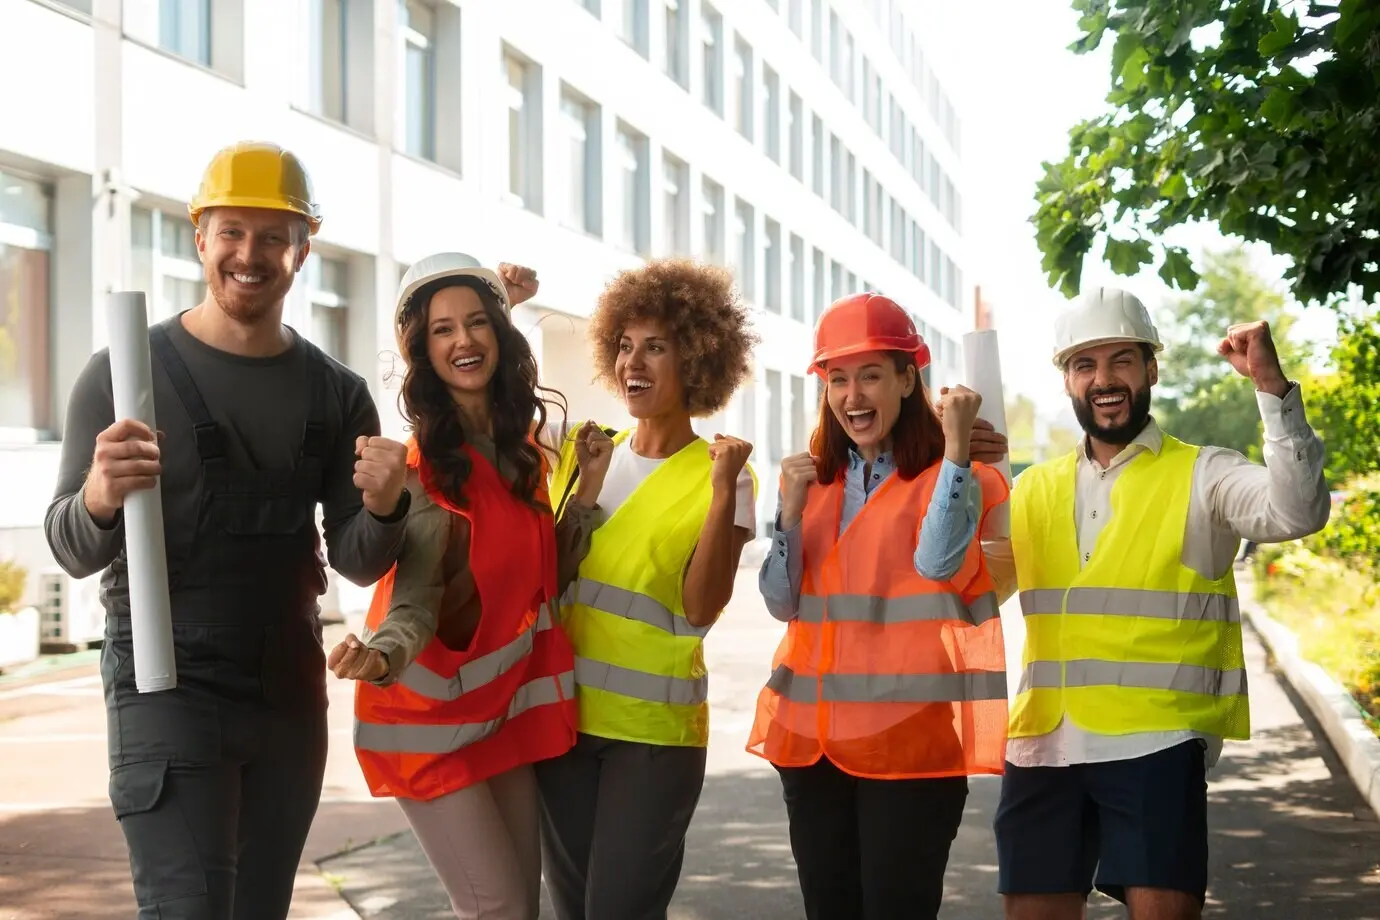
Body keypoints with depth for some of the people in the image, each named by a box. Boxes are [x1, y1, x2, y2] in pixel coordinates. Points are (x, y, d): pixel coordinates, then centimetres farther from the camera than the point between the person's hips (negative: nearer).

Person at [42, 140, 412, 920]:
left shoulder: (337, 393, 4)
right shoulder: (124, 371, -6)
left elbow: (360, 565, 4)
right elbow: (74, 552, -7)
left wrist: (384, 508, -19)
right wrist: (100, 497, -30)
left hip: (291, 694, 4)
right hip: (167, 689, -4)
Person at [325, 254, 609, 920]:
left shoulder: (523, 447, 4)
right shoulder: (421, 462, -16)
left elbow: (544, 579, 8)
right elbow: (414, 601, -23)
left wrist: (587, 491, -3)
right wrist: (380, 656, -44)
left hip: (507, 706, 7)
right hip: (431, 713, -7)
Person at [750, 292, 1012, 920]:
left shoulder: (948, 474, -2)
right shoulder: (815, 479, 13)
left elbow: (938, 563, -22)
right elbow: (783, 604, 7)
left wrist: (956, 446, -23)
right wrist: (789, 512, -7)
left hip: (908, 738, -5)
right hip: (813, 734, 5)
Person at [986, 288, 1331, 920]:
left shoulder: (1202, 476, 1)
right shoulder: (1035, 488, 14)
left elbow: (1297, 510, -16)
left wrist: (1272, 386, -25)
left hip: (1155, 746, -4)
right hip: (1043, 746, 4)